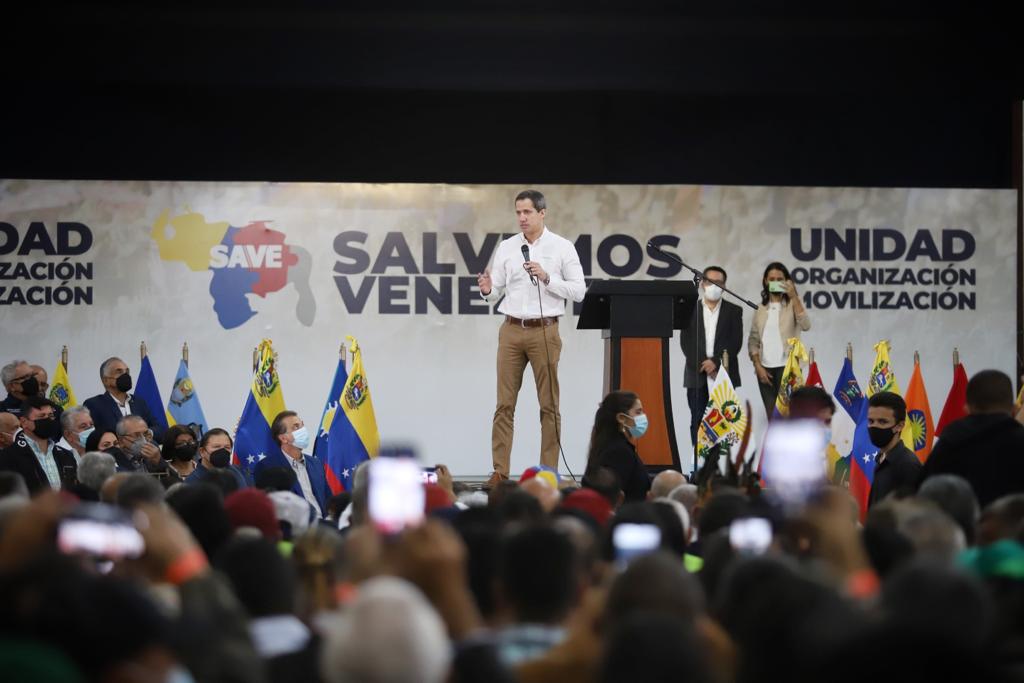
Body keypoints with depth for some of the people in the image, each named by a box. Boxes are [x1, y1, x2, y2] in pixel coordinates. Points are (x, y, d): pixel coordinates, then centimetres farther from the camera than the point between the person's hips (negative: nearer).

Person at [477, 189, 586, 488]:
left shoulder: (562, 247, 0)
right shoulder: (506, 247, 7)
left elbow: (578, 291, -3)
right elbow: (497, 292, 7)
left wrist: (546, 278, -16)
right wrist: (487, 290, -16)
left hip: (545, 331, -2)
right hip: (511, 330, 2)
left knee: (549, 405, 2)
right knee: (505, 404, 0)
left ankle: (549, 472, 7)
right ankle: (500, 472, 2)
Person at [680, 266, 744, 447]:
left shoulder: (733, 311, 9)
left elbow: (735, 342, -1)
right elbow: (686, 341, 2)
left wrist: (716, 362, -14)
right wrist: (702, 365, -11)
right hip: (697, 376, 1)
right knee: (698, 422, -1)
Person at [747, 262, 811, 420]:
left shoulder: (793, 304, 2)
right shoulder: (761, 308, 12)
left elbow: (805, 325, -17)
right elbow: (753, 340, 11)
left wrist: (793, 297, -19)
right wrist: (758, 366, -2)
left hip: (788, 367, -4)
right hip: (765, 368, 4)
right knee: (772, 418, 4)